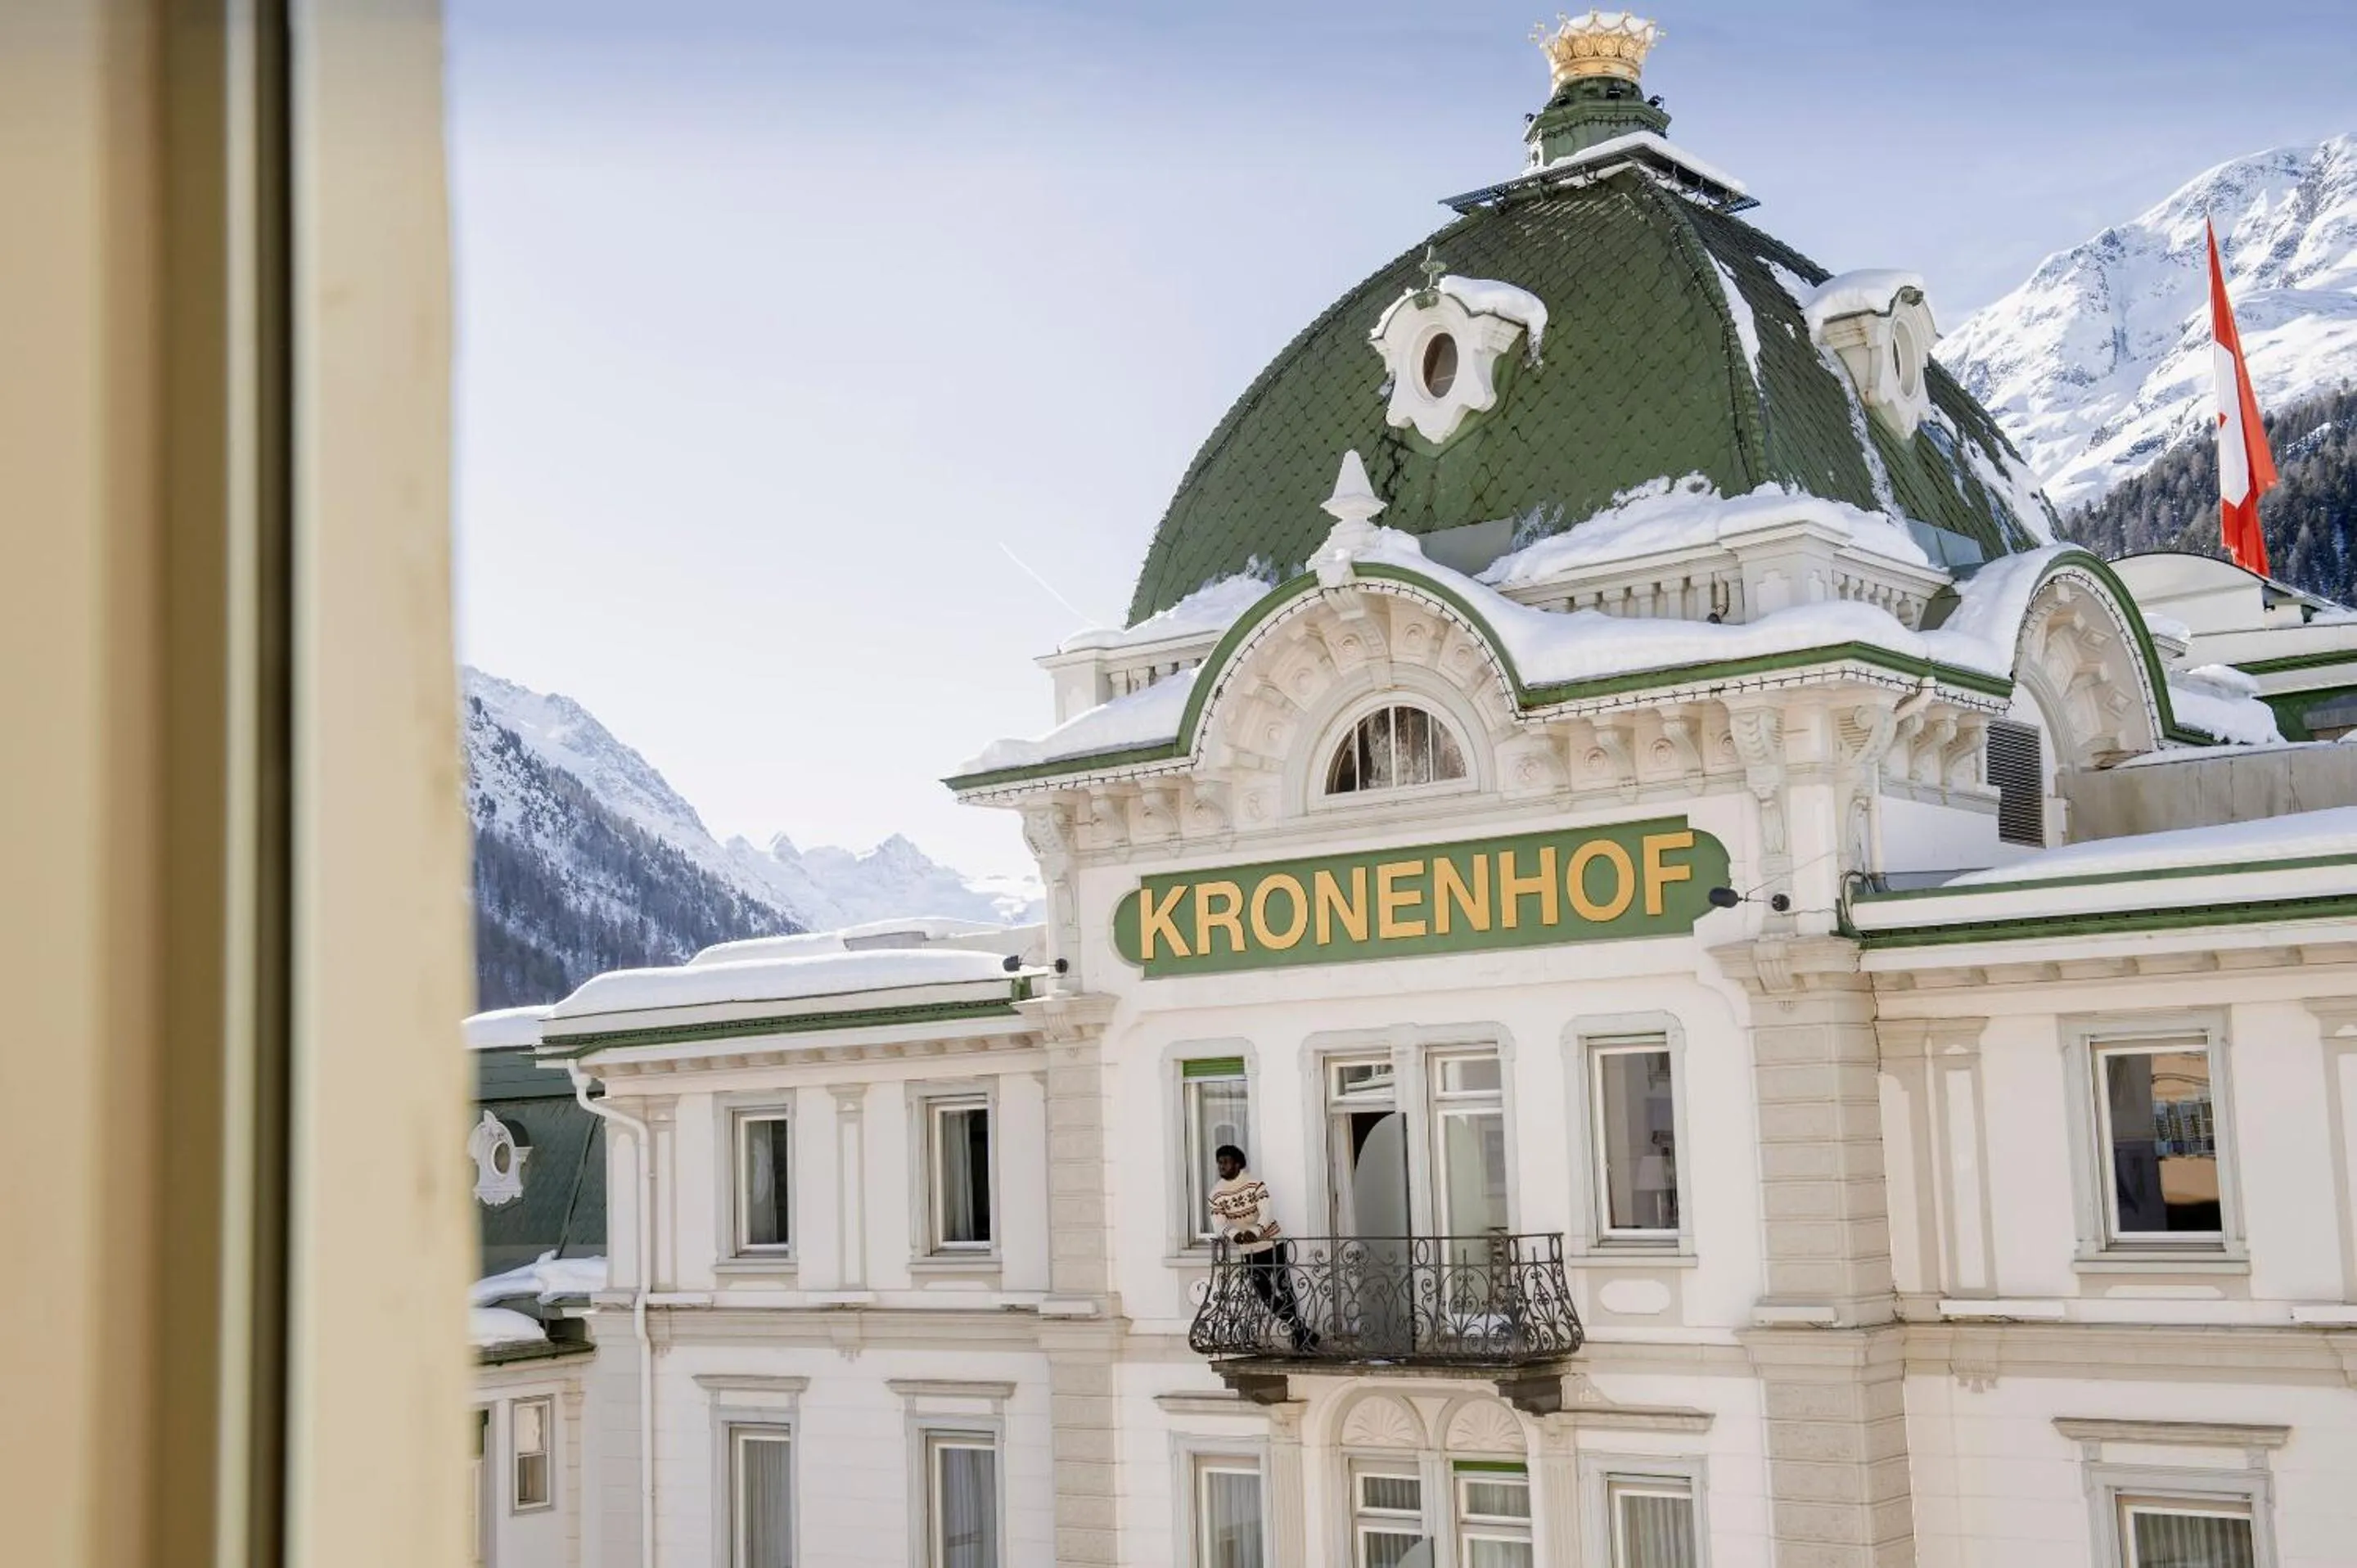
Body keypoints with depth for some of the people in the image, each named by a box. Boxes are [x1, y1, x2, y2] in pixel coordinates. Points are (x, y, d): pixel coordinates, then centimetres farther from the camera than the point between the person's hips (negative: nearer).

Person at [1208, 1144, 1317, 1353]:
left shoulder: (1255, 1183, -15)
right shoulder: (1217, 1194, -4)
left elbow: (1267, 1212, -24)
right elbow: (1220, 1223, -12)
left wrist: (1255, 1231, -43)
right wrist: (1234, 1234, -34)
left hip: (1273, 1244, -4)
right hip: (1250, 1252, 4)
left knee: (1284, 1291, -5)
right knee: (1267, 1297, 4)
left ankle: (1301, 1334, 7)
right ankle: (1302, 1332, 17)